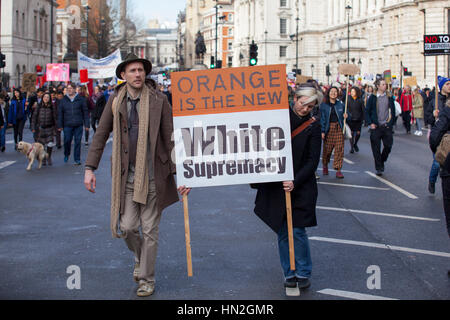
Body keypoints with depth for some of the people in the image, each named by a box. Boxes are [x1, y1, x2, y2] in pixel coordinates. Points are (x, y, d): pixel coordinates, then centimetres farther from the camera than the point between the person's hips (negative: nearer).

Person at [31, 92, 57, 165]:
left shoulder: (52, 107, 0)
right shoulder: (39, 107, 2)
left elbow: (55, 117, 3)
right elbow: (34, 117, 5)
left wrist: (56, 127, -2)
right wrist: (33, 127, 0)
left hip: (50, 128, -1)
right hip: (41, 128, 1)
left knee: (50, 144, -8)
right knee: (42, 145, 3)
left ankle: (49, 158, 15)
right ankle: (43, 159, 18)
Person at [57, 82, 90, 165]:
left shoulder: (81, 99, 5)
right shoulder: (63, 101, 9)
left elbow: (85, 113, 5)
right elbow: (60, 114, 10)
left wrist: (86, 124, -1)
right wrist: (60, 125, 4)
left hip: (78, 125, -1)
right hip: (67, 125, 1)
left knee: (78, 142, 0)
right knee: (67, 141, 2)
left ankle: (77, 160, 8)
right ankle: (66, 155, 30)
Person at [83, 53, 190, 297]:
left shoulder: (158, 101, -4)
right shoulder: (115, 100, 3)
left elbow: (171, 139, -3)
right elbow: (101, 135, 9)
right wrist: (90, 168, 2)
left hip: (153, 176, -2)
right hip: (126, 177, 2)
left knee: (149, 231, 5)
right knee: (126, 227, 0)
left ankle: (147, 279, 21)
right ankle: (140, 256, 34)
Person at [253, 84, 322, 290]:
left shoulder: (313, 126, -3)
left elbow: (313, 161, -6)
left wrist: (295, 181, -17)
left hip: (300, 187, -2)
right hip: (276, 186, 2)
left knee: (298, 230, -6)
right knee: (282, 231, 6)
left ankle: (303, 273, 11)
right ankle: (289, 273, 18)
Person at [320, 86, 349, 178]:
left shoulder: (341, 104, 8)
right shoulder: (324, 105, 2)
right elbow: (322, 118, 0)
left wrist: (345, 116, -5)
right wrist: (322, 131, -6)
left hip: (339, 129, 1)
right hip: (328, 129, -1)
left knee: (339, 149, -6)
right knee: (327, 148, 4)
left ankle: (338, 170, -2)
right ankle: (325, 166, 31)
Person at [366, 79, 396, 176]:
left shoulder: (389, 97, 6)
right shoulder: (373, 97, 0)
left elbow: (393, 111, 9)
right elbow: (367, 111, 3)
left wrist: (391, 123, -1)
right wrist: (370, 123, -6)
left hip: (386, 126, 2)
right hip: (376, 126, -2)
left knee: (388, 146, 0)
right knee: (376, 149, -1)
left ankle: (382, 161, 26)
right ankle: (378, 168, 8)